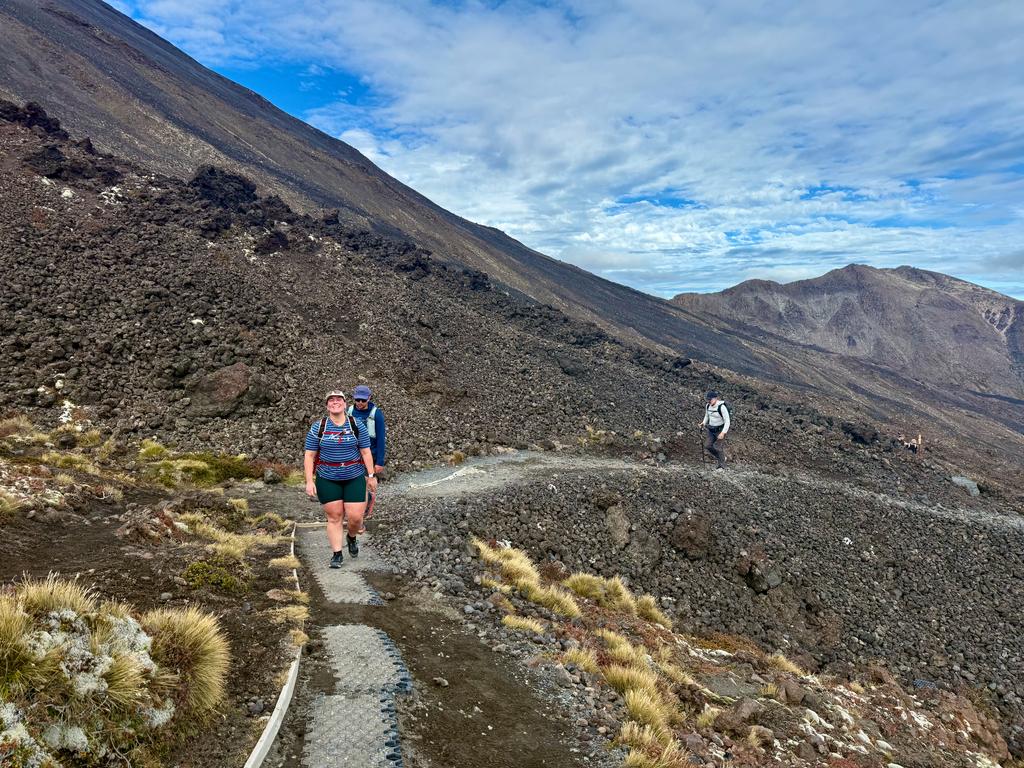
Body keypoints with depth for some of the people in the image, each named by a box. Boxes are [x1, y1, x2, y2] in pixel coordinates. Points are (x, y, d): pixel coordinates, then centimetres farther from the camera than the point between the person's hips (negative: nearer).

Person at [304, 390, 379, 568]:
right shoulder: (318, 427, -1)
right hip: (327, 480, 0)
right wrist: (309, 481, -8)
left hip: (354, 478, 0)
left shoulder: (356, 425, 0)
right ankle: (337, 553, 16)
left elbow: (366, 452, 3)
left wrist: (371, 475, 0)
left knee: (355, 516, -3)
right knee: (334, 517, 2)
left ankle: (352, 538, 30)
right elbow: (309, 455, -2)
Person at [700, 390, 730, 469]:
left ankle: (722, 465, 8)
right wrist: (704, 423, -1)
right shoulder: (708, 406, -3)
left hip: (720, 429, -6)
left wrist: (723, 433, -29)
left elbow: (727, 421, -22)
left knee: (717, 446, -11)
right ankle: (722, 458, 22)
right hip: (710, 429, 7)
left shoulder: (722, 407, -24)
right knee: (708, 445, -3)